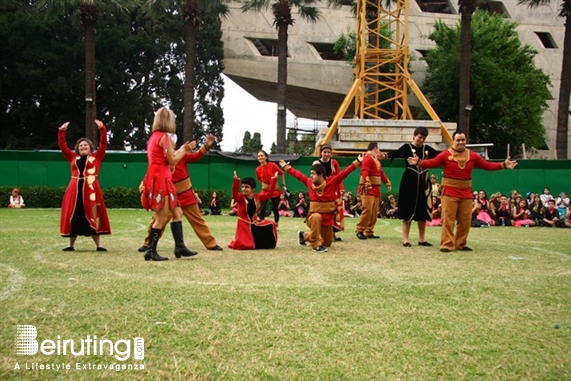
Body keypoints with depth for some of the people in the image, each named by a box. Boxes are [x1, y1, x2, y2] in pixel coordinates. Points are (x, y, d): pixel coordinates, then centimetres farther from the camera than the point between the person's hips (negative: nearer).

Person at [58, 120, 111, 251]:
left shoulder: (96, 157, 9)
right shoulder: (73, 158, 16)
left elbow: (103, 143, 1)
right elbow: (62, 146, 16)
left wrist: (102, 129, -8)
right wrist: (62, 131, 8)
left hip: (91, 190, -3)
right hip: (75, 190, 3)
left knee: (92, 217, 0)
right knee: (73, 218, 7)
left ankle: (99, 245, 4)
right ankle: (71, 245, 18)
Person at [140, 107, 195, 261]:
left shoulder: (154, 136, 16)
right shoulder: (164, 136, -12)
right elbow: (172, 161, -12)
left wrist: (182, 149, 22)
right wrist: (184, 150, 1)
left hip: (159, 179, 10)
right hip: (160, 180, -10)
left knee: (176, 212, 11)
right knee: (162, 217, -5)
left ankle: (179, 246, 12)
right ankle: (150, 251, -1)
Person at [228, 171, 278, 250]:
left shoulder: (257, 197, 0)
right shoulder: (240, 198, -13)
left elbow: (269, 193, -1)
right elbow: (234, 195, -35)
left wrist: (273, 180, -10)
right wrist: (236, 180, -51)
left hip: (255, 223, 4)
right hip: (244, 225, -4)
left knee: (271, 225, -12)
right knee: (246, 245, -16)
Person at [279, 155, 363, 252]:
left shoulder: (332, 181, -11)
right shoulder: (309, 182, -5)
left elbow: (344, 172, -16)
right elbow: (299, 175, 10)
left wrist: (357, 162, -23)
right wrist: (286, 167, 19)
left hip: (328, 217, 2)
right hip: (314, 215, -1)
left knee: (327, 243, 16)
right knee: (316, 217, -41)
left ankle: (304, 236, 40)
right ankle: (316, 244, -28)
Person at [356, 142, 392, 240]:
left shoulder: (376, 160, 21)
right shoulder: (368, 158, -11)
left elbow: (381, 172, 31)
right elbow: (364, 171, -27)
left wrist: (387, 182, 34)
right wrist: (367, 182, -41)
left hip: (376, 189, 10)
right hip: (368, 189, -10)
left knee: (374, 212, 9)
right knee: (367, 210, -14)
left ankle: (369, 232, 14)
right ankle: (359, 230, -6)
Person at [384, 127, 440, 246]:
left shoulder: (427, 148, 9)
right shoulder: (407, 147, -6)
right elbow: (397, 153, -25)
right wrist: (386, 155, -45)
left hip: (424, 183, 5)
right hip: (410, 182, -5)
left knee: (423, 211, 9)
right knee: (408, 211, -1)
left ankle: (422, 239, 20)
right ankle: (405, 240, 7)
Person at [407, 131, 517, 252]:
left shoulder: (473, 155, 6)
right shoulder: (445, 154, -7)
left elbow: (487, 165, 9)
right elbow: (432, 163, -12)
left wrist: (503, 165, 2)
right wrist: (419, 162, -29)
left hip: (466, 193, 4)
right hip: (449, 192, -4)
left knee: (465, 220, 9)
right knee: (448, 219, -6)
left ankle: (461, 244, 20)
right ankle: (447, 244, -3)